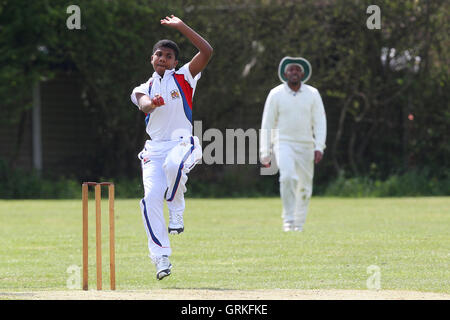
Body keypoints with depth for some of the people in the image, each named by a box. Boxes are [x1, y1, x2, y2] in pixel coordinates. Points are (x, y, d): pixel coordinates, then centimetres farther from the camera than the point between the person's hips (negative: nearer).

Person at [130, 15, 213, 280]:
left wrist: (181, 26, -4)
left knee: (174, 164, -39)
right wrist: (152, 103, -35)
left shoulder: (183, 79, 11)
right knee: (151, 196, -17)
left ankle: (177, 212, -14)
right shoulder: (143, 89, 16)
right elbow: (144, 106, -10)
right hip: (154, 148, 3)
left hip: (182, 142, -3)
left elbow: (206, 51, -3)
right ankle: (161, 256, -11)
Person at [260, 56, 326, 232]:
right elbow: (267, 124, 1)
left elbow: (320, 122, 1)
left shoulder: (312, 94, 3)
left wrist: (319, 147, -11)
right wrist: (265, 153, -4)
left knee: (304, 187, 4)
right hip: (283, 143, -3)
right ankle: (288, 219, -21)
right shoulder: (276, 94, -1)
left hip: (305, 145, 3)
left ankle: (299, 225, 19)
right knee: (288, 177, -27)